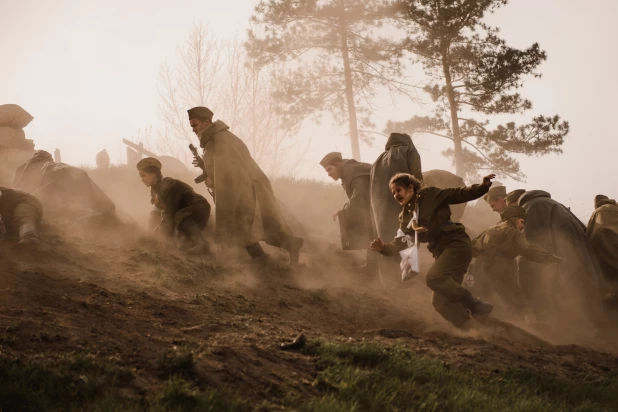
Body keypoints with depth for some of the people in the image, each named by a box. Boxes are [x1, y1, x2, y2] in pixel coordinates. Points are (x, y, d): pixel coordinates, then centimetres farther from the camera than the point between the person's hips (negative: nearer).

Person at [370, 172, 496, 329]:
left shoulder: (430, 195, -2)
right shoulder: (405, 217, 15)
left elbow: (460, 194, -4)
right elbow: (400, 243, 13)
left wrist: (483, 186, -17)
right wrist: (384, 248, -5)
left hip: (457, 244, -8)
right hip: (441, 252, 8)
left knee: (434, 278, -27)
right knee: (440, 301, 0)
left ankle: (476, 306, -18)